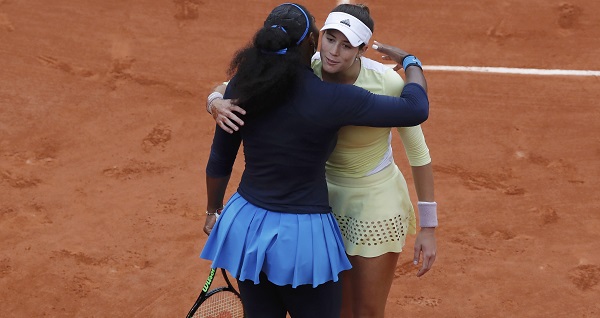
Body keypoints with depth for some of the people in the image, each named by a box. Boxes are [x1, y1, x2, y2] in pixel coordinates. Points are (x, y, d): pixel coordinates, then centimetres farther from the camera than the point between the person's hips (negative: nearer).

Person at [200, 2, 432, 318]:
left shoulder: (241, 87, -6)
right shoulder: (329, 98, -20)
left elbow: (219, 161, 5)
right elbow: (416, 109, -13)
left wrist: (213, 211, 23)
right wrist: (410, 61, 7)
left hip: (246, 224, 5)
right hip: (301, 235, -5)